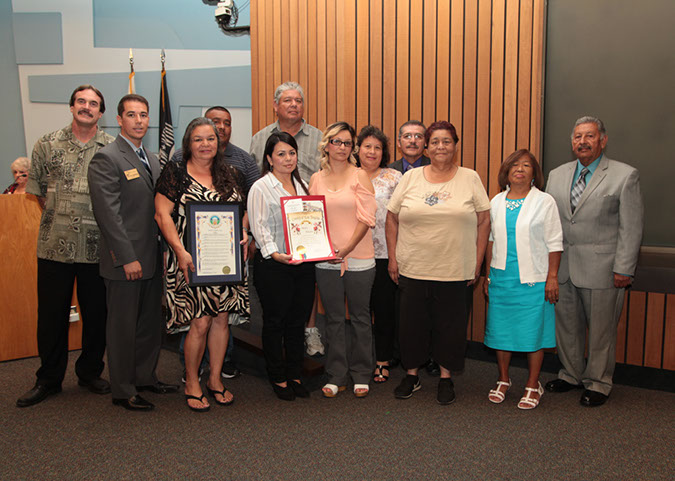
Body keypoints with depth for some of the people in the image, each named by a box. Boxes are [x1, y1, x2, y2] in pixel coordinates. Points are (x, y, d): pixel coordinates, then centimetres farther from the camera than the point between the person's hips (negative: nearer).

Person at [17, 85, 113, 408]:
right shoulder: (47, 145, 5)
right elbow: (37, 188, 12)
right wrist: (58, 219, 10)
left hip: (97, 246, 0)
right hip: (54, 245, 1)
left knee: (96, 314, 9)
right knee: (51, 314, 8)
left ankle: (90, 372, 27)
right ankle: (49, 379, 23)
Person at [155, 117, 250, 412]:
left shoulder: (231, 175, 11)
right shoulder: (175, 173, -2)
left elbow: (244, 209, 18)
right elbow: (162, 214, -7)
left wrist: (243, 234, -2)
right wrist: (180, 251, -16)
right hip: (191, 260, -4)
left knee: (221, 319, 7)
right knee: (200, 322, -5)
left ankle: (215, 380, 24)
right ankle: (192, 384, 14)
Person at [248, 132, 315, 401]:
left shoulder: (302, 186, 15)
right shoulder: (261, 188, -4)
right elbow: (260, 227, -13)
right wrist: (274, 253, -27)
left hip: (303, 263, 6)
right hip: (273, 265, -5)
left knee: (298, 321, 10)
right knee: (275, 322, 4)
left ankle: (294, 375, 24)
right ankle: (278, 378, 18)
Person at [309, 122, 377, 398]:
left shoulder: (359, 176, -1)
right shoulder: (316, 179, 8)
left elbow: (366, 218, -6)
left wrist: (347, 248, -15)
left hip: (359, 259, -2)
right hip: (326, 260, 2)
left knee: (360, 317, 8)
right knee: (334, 319, 9)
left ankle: (361, 375, 21)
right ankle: (336, 375, 21)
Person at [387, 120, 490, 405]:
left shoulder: (470, 179, 2)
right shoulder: (410, 178, 4)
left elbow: (484, 221, 3)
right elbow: (392, 219, 7)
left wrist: (477, 262, -1)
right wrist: (393, 258, 2)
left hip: (456, 272, -1)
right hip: (413, 270, 1)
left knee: (451, 325, 8)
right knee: (412, 324, 9)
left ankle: (446, 378, 26)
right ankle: (411, 376, 27)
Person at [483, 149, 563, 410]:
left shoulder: (544, 202, -2)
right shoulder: (497, 202, 9)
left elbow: (554, 244, -2)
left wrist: (552, 277, -8)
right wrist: (488, 274, 11)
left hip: (533, 279, -3)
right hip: (501, 278, 4)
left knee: (533, 330, 2)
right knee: (501, 328, 8)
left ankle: (533, 386, 16)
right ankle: (503, 380, 26)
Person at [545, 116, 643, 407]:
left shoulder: (625, 176, -4)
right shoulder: (557, 175, 10)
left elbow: (631, 228, -6)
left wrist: (623, 269, -11)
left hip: (601, 269, -4)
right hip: (562, 266, 5)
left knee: (601, 329, 6)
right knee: (566, 325, 14)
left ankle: (598, 383, 22)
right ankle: (571, 374, 33)